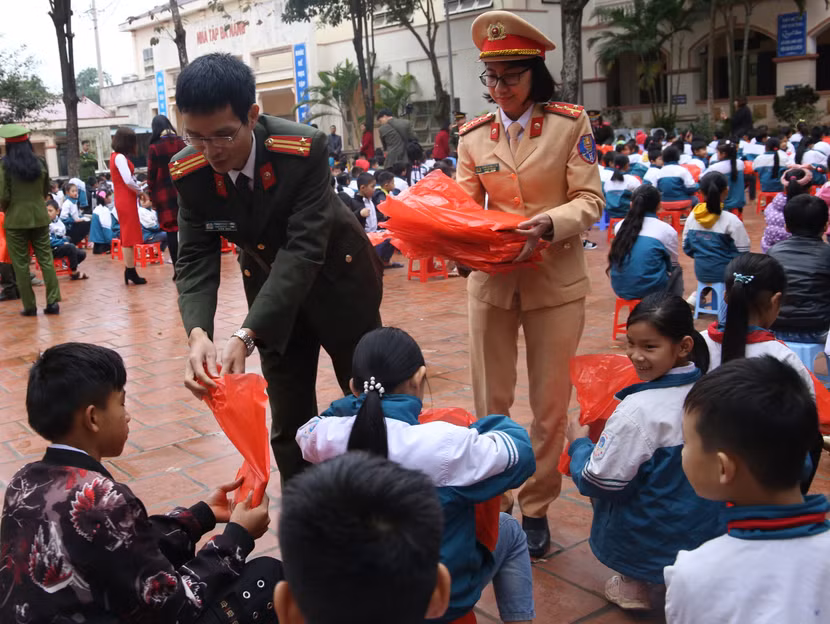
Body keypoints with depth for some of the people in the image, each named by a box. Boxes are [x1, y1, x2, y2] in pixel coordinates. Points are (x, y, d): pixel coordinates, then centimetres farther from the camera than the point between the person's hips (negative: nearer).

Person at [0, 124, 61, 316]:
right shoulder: (40, 163, 0)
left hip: (15, 220, -3)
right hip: (40, 218, 3)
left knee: (21, 264, 5)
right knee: (46, 259, 8)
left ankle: (29, 306, 7)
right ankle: (53, 302, 4)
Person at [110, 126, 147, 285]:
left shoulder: (116, 156, 13)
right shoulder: (120, 157, -15)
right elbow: (128, 181, -22)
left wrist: (137, 185, 2)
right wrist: (140, 190, -6)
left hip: (123, 200, 9)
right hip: (126, 200, -9)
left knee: (127, 236, 12)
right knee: (129, 237, -5)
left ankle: (129, 271, 16)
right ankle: (131, 272, -1)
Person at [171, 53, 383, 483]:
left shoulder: (305, 149, -31)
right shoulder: (187, 173, -18)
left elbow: (303, 252, -36)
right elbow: (195, 258, -18)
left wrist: (245, 336, -45)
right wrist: (197, 332, -38)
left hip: (336, 276, -3)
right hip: (270, 285, 3)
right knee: (289, 420, 6)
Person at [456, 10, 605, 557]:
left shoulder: (571, 123, -5)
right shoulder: (474, 135, 4)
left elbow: (590, 201, -8)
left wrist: (550, 223, -27)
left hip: (555, 281, -2)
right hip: (492, 279, 3)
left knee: (550, 404, 8)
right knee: (490, 402, 11)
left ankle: (536, 507, 26)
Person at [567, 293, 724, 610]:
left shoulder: (638, 410, -26)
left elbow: (597, 483, -18)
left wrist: (578, 443, -1)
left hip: (648, 546, -5)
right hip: (710, 536, 6)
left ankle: (636, 584, 13)